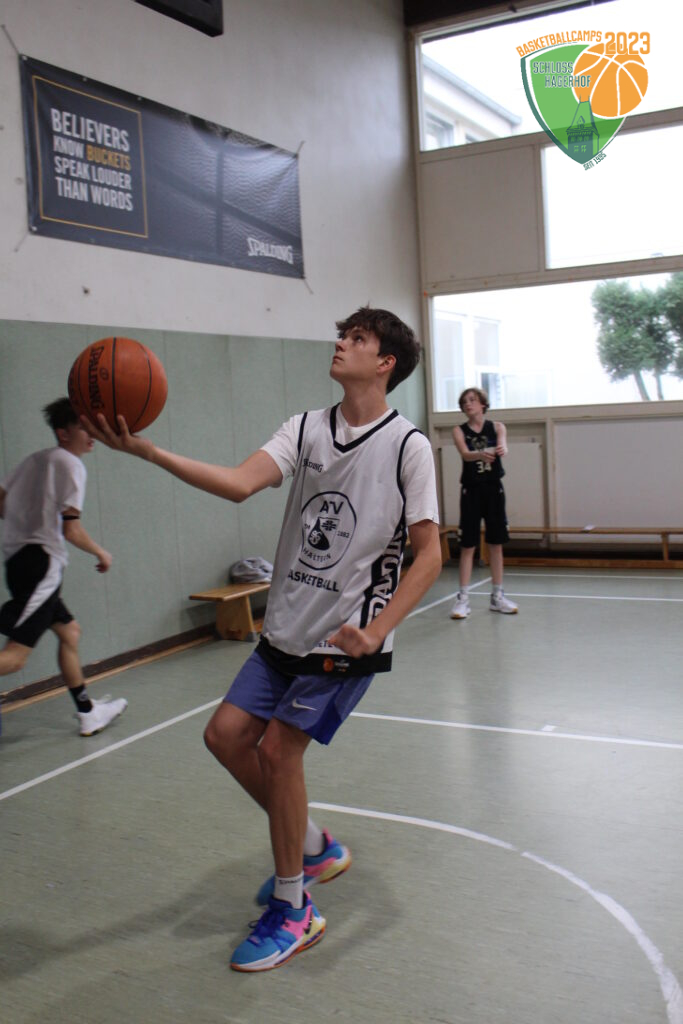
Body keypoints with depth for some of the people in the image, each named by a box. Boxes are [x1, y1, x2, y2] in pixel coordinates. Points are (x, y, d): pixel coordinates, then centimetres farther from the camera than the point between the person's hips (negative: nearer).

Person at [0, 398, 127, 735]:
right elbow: (71, 530, -14)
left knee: (69, 631, 19)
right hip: (41, 560, -10)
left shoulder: (35, 459, 15)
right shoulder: (70, 464, -8)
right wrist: (101, 553, 2)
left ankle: (88, 713, 27)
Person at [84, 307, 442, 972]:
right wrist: (146, 450, -25)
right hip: (288, 626, 6)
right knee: (226, 734, 5)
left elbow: (429, 555, -12)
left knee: (278, 748, -9)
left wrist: (374, 633, -23)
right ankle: (314, 849, 28)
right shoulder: (305, 428, 4)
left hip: (349, 639, -6)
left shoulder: (407, 445, -10)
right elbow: (240, 483, -12)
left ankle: (292, 911, 14)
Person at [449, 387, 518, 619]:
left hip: (493, 488, 2)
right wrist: (481, 454, -41)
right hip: (471, 490, -1)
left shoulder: (497, 426, 3)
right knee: (468, 545, -2)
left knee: (496, 543, 7)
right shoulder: (459, 431, 0)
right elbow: (465, 454, -19)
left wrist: (501, 449, -43)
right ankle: (463, 598, 1)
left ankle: (497, 596, 17)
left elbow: (502, 444, -18)